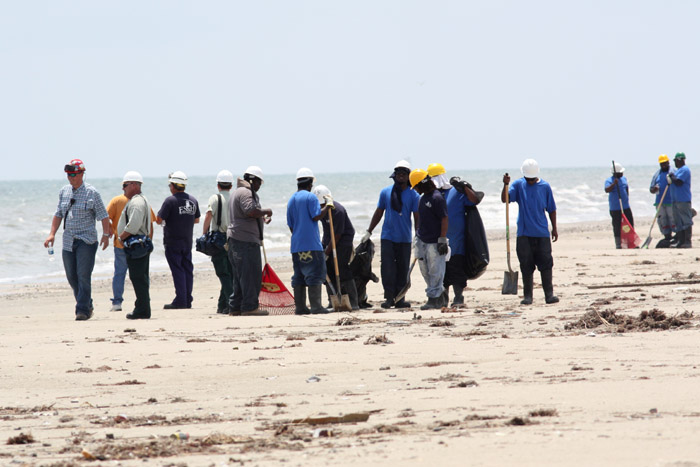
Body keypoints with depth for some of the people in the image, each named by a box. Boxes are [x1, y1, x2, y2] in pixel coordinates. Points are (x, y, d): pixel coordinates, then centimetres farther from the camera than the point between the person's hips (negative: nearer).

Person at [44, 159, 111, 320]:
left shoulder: (92, 193, -5)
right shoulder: (64, 192, 10)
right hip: (68, 240, 6)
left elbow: (103, 215, -2)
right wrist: (52, 234, 8)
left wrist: (106, 234, -8)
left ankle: (83, 310, -9)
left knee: (83, 275, -11)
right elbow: (58, 214, 17)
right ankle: (87, 305, 23)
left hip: (86, 240, -6)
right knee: (71, 276, 8)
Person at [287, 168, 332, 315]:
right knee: (315, 274, -7)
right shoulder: (310, 197, -7)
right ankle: (316, 306, -12)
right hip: (311, 243, -7)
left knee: (299, 275, 9)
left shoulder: (291, 200, 16)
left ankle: (299, 307, 8)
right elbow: (316, 216, -15)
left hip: (296, 245, 7)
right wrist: (327, 207, 0)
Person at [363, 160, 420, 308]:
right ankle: (389, 297, -2)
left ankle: (400, 298, 10)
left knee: (403, 270, 4)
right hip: (388, 236, 0)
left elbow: (417, 218, 1)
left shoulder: (413, 195, 0)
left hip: (405, 238, 0)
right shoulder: (385, 192, 4)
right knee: (387, 269, -7)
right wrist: (369, 232, 12)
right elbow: (378, 213, 13)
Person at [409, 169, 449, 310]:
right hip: (422, 241, 9)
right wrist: (417, 236, 23)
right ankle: (440, 298, 21)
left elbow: (444, 219, -15)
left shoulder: (437, 198, -14)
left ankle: (434, 299, 0)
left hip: (434, 242, -9)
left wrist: (442, 240, -17)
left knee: (435, 271, -4)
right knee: (426, 271, 12)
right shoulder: (422, 198, 13)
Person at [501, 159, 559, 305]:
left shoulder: (545, 187, 3)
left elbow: (551, 209, 10)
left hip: (542, 233, 0)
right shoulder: (518, 185, 2)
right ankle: (527, 296, 7)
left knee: (546, 264, -3)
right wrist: (506, 185, -25)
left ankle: (549, 294, 1)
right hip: (524, 234, 0)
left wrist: (554, 229, 9)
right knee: (526, 266, 2)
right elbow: (505, 199, -9)